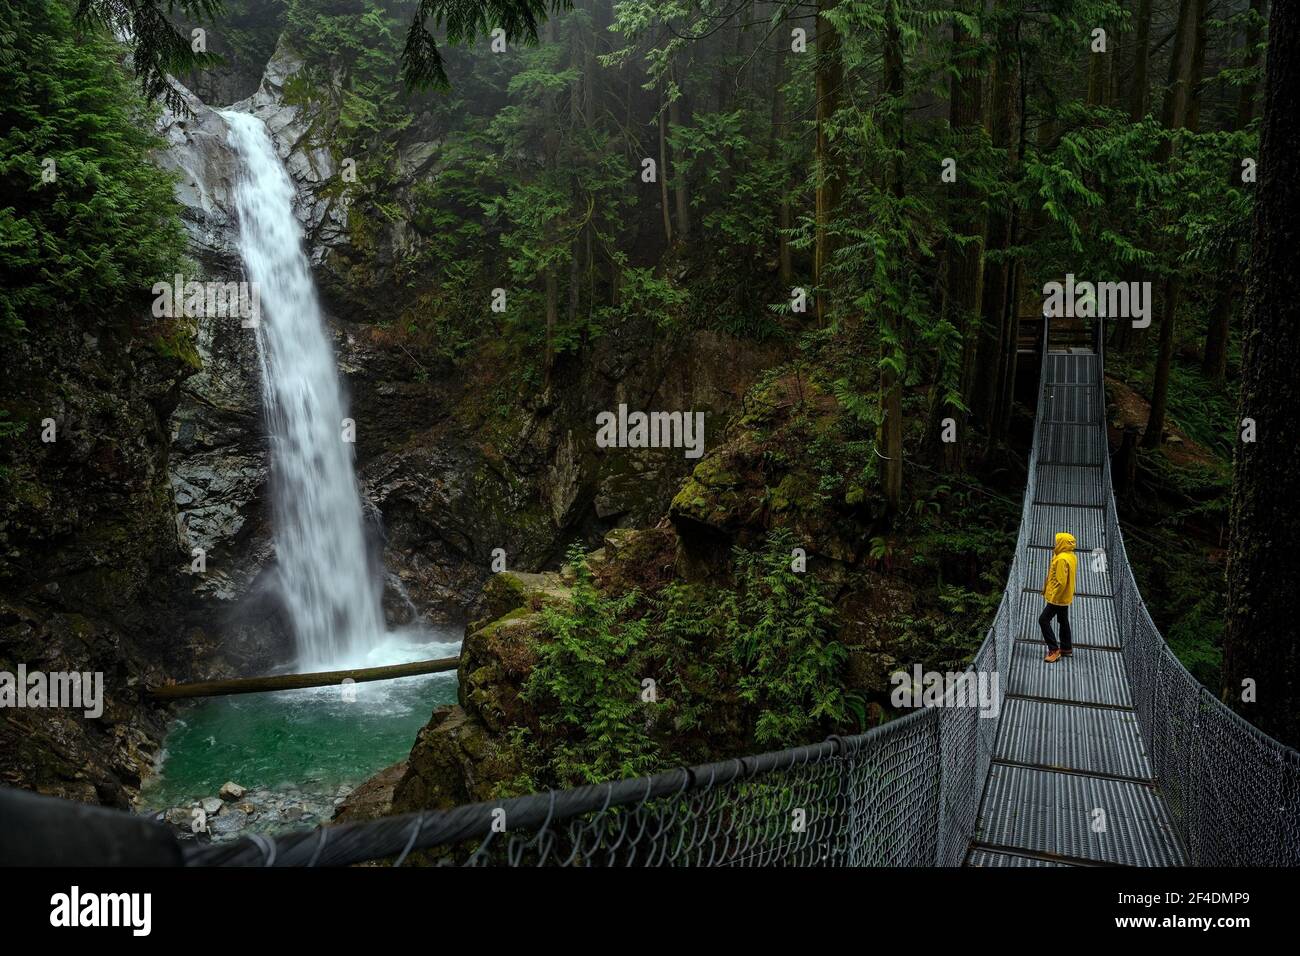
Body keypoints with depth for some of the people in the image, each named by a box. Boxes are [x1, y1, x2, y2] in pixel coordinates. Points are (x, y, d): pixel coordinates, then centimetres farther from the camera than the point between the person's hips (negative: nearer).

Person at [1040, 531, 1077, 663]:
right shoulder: (1072, 556, 6)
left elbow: (1061, 582, -26)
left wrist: (1053, 597, -19)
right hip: (1066, 596, 10)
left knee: (1044, 619, -6)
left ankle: (1054, 650, -7)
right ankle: (1067, 648, 27)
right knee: (1064, 621, 18)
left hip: (1058, 597, -10)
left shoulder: (1061, 559, -24)